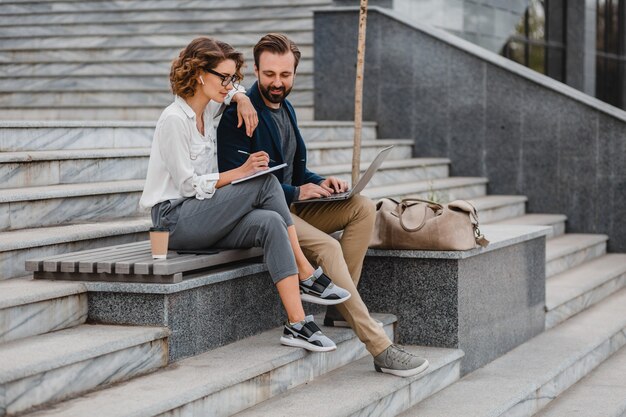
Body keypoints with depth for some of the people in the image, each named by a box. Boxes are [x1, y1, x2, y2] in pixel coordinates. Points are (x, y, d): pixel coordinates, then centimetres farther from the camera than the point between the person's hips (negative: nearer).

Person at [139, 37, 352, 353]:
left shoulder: (208, 111, 12)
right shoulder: (175, 120, -14)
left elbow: (230, 90, 35)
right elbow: (189, 185, -16)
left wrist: (241, 98, 11)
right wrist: (240, 172, -15)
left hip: (202, 214, 9)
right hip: (175, 218, -8)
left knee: (269, 223, -23)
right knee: (266, 183, -25)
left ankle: (297, 324, -30)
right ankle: (307, 276, -20)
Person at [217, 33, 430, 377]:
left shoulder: (285, 108, 16)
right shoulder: (238, 114, -12)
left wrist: (319, 182, 1)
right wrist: (296, 192, -19)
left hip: (291, 206, 9)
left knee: (363, 207, -10)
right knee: (327, 247, -30)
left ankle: (339, 308, -11)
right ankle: (380, 348, -30)